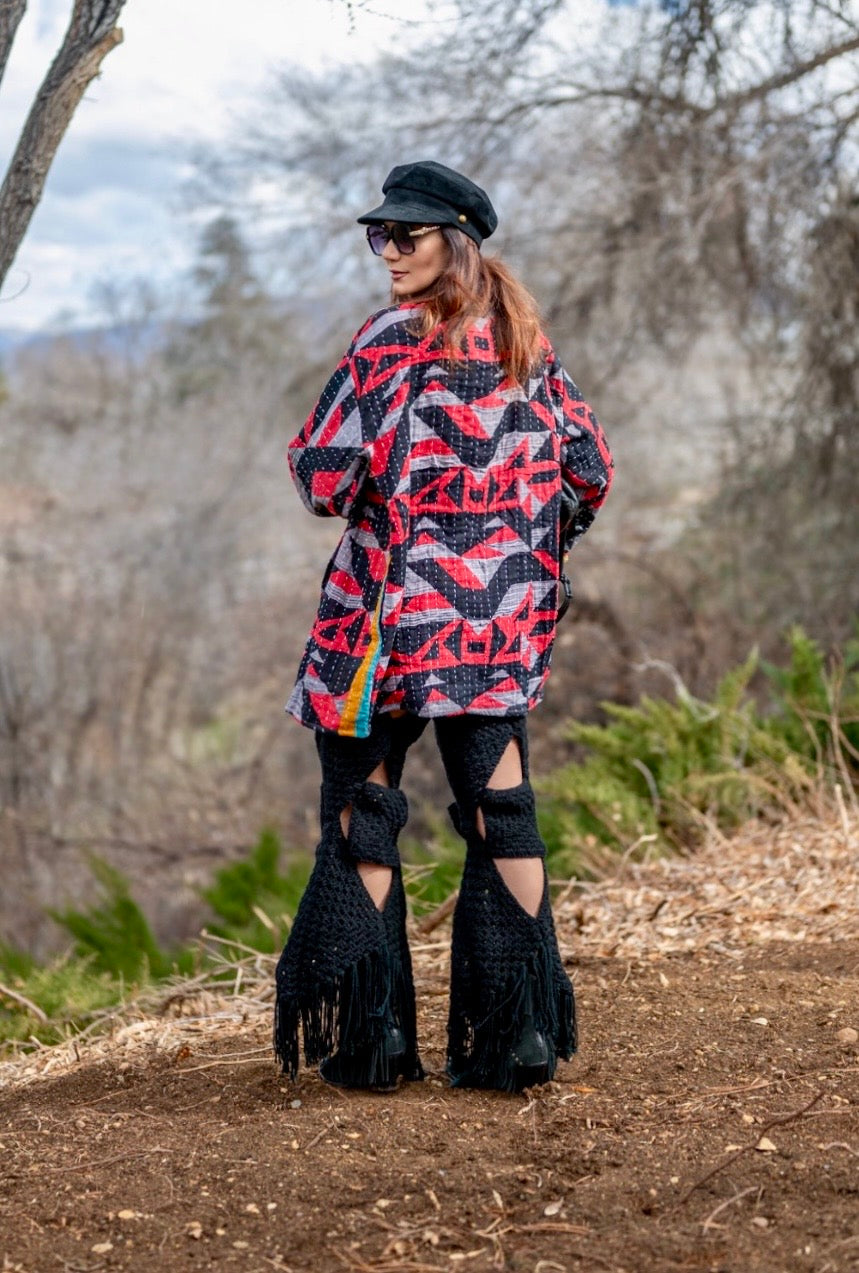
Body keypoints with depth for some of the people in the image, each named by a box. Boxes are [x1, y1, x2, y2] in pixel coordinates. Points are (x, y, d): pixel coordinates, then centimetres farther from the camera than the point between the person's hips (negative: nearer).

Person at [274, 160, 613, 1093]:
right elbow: (590, 470, 11)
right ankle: (515, 1036, 5)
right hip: (505, 613, 5)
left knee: (361, 808, 5)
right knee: (499, 803, 5)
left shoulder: (393, 338, -9)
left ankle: (365, 1037, 6)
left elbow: (324, 471, -13)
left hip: (396, 604, -5)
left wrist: (346, 490, 9)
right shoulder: (527, 342, 8)